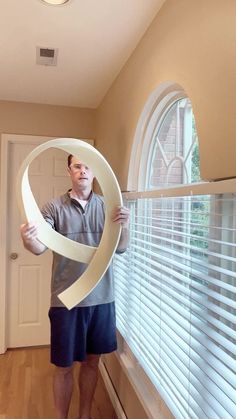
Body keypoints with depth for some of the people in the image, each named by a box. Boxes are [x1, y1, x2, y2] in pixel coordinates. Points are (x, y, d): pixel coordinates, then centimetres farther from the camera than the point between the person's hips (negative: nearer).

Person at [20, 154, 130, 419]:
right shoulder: (54, 207, -4)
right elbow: (41, 247, -14)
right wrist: (29, 241, -38)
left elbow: (120, 248, -4)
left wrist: (124, 227, -26)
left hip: (101, 298, 3)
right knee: (64, 366, 12)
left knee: (92, 361, 18)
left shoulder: (107, 206, 1)